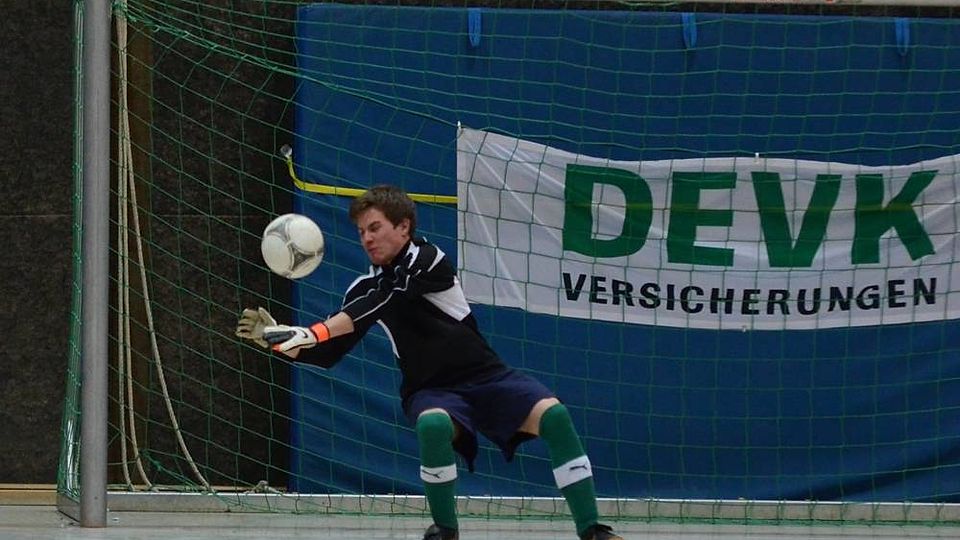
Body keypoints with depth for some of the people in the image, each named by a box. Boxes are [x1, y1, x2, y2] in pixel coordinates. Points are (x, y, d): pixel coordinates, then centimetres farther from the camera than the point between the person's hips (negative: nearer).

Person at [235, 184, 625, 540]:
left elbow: (381, 304, -27)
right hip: (430, 390, 2)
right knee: (433, 425, -36)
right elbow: (326, 355, 4)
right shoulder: (366, 287, 4)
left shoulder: (426, 260, -12)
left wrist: (308, 334, -35)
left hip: (485, 376, -2)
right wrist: (276, 338, -15)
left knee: (553, 414, -28)